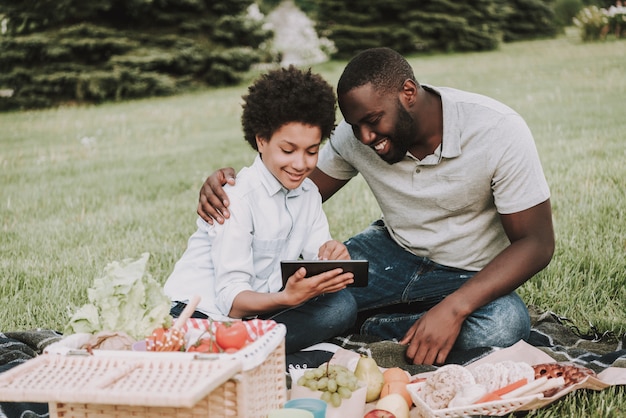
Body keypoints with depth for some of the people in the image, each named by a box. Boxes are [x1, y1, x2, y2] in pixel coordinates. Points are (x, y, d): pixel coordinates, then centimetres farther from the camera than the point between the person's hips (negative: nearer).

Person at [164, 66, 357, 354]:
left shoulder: (308, 193, 7)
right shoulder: (237, 198, -17)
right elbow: (231, 299, -22)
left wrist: (331, 255, -24)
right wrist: (287, 298, -40)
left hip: (257, 306, 8)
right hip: (203, 311, -8)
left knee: (341, 305, -17)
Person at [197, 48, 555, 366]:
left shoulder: (498, 131, -23)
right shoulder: (355, 134, -11)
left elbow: (536, 242, -22)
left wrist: (454, 308, -36)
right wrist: (234, 183, -24)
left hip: (468, 276, -2)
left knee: (503, 326, -38)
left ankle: (365, 324, -16)